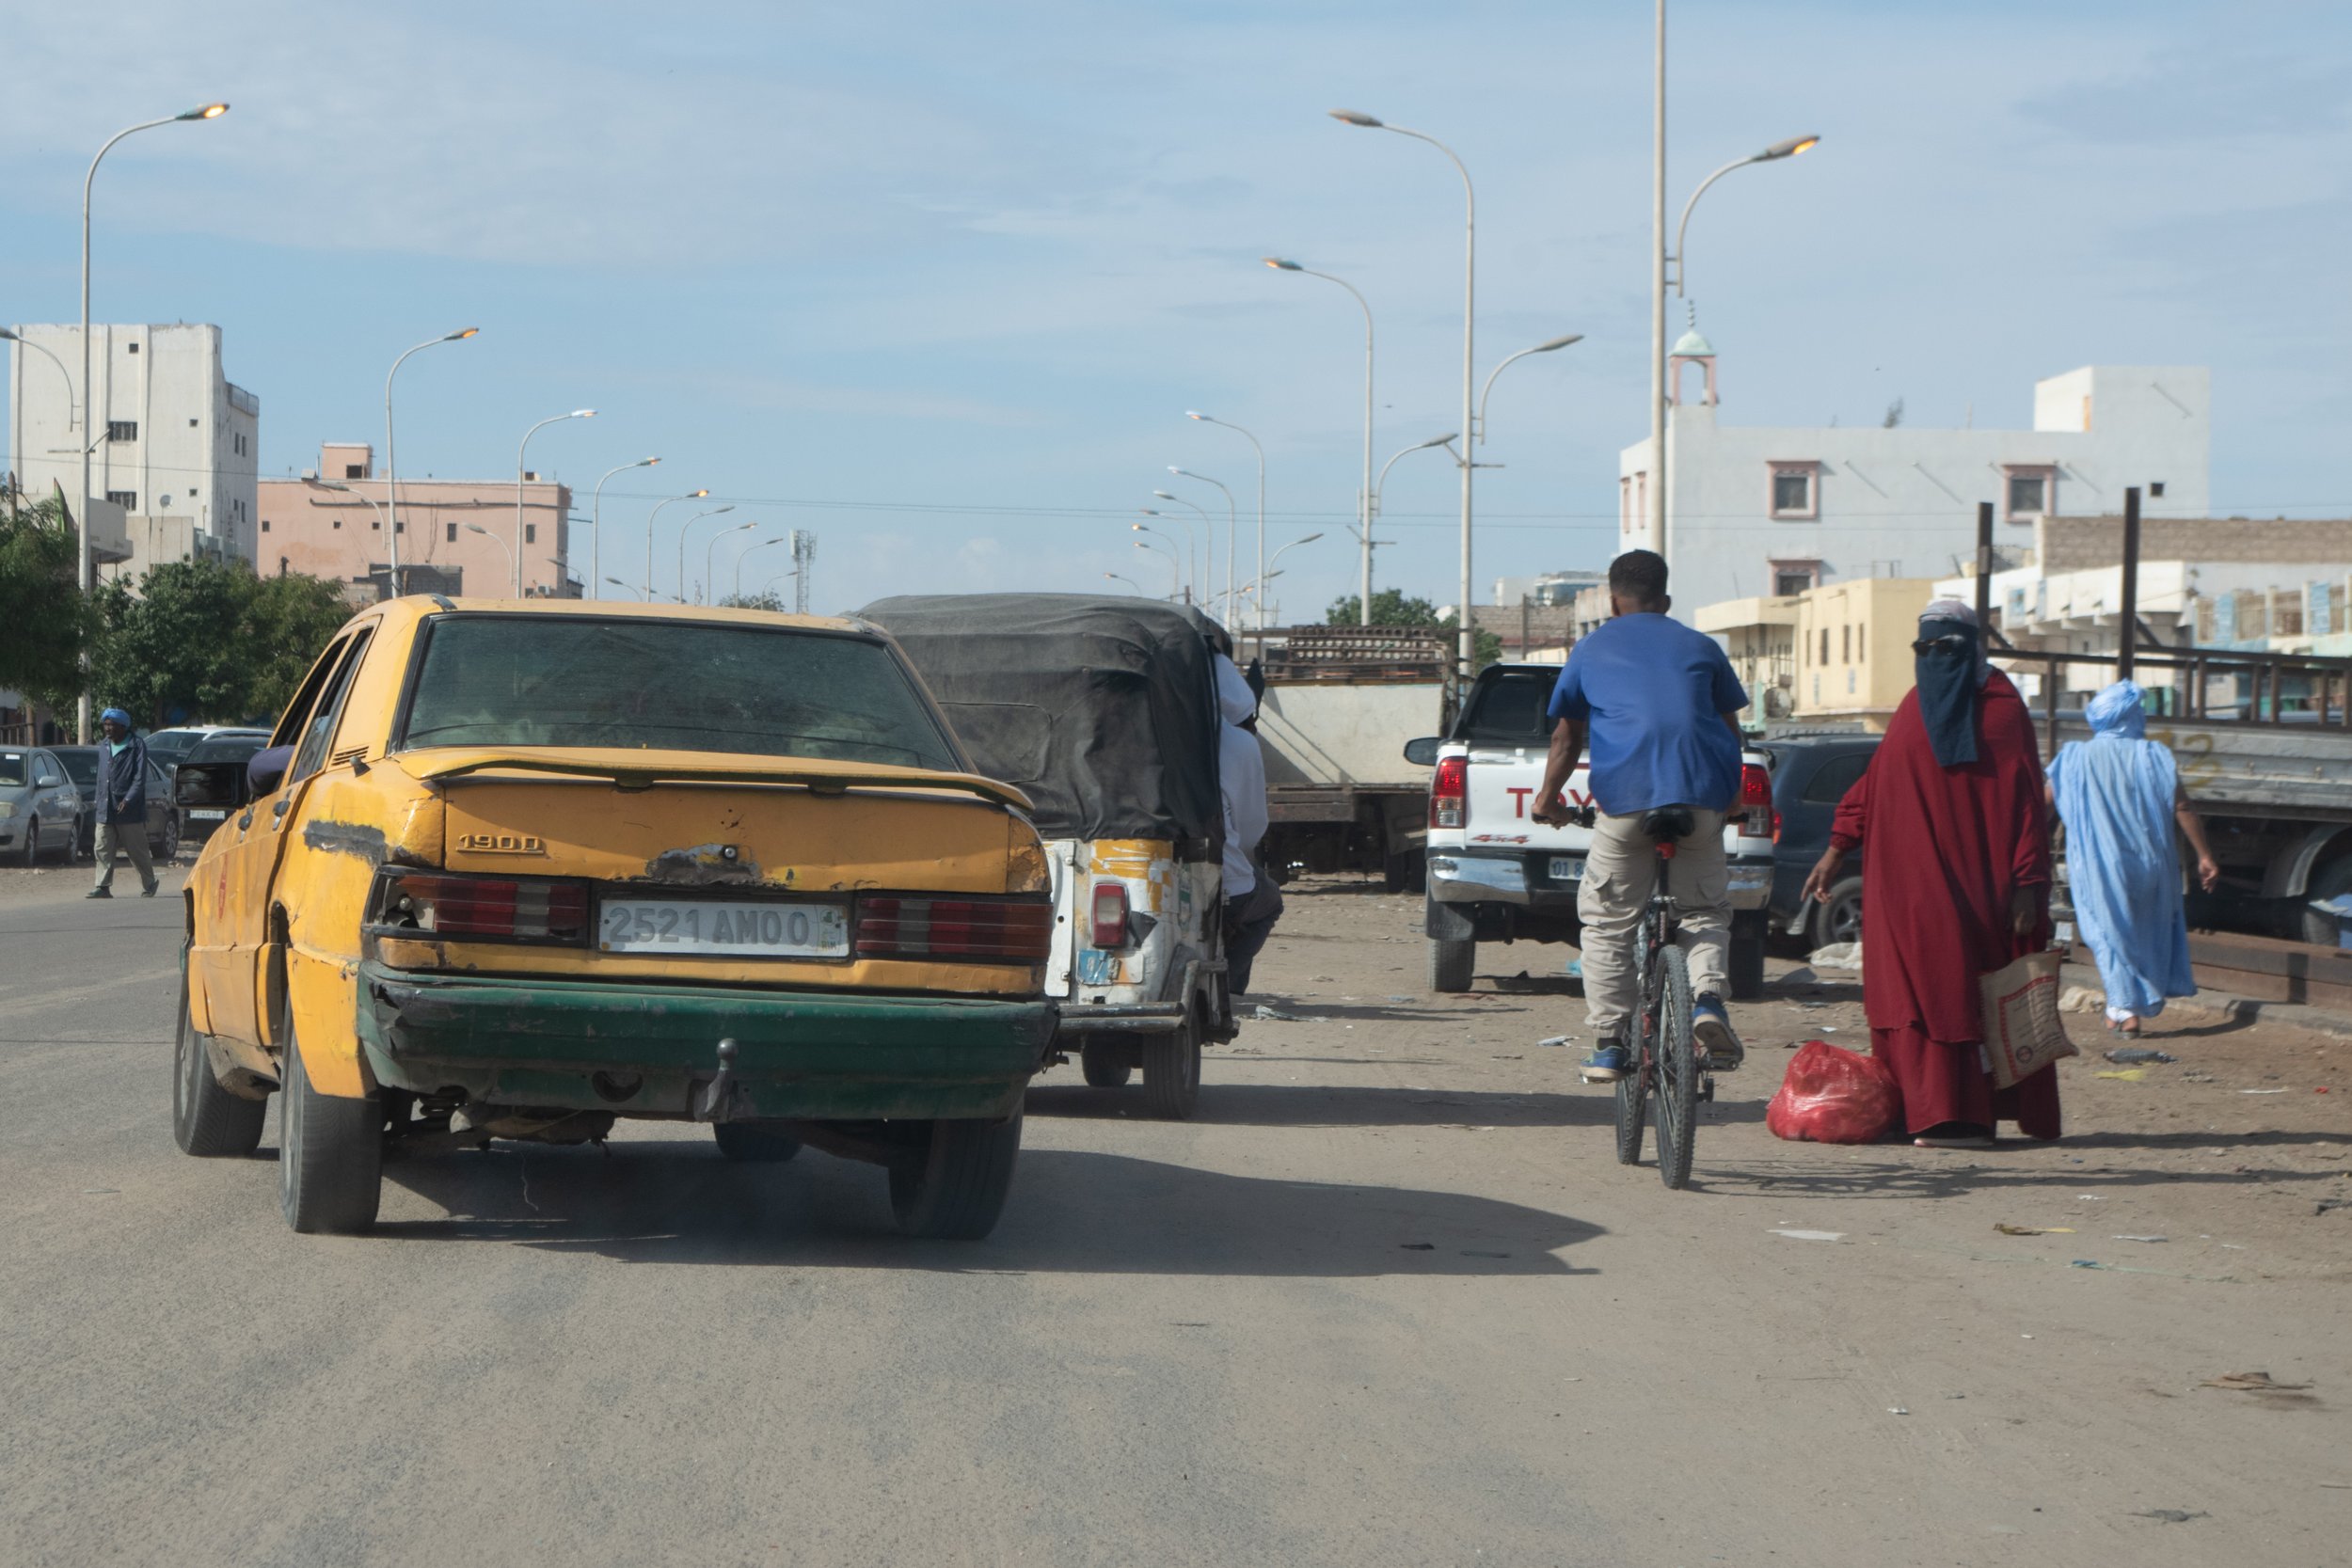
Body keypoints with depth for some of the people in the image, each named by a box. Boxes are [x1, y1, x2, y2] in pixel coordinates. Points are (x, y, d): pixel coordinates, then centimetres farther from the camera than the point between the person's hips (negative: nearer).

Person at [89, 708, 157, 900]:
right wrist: (99, 801, 15)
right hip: (105, 811, 6)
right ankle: (103, 886, -3)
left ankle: (150, 883, 18)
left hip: (130, 812, -6)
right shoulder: (103, 746, 14)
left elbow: (140, 778, -12)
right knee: (102, 849, -3)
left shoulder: (136, 746, -6)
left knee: (137, 851, 3)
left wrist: (128, 800, -21)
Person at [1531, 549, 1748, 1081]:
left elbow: (1566, 737, 24)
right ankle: (1707, 997, -7)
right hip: (1702, 796, 2)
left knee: (1607, 921, 10)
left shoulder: (1591, 650, 19)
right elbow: (1730, 729, 26)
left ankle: (1609, 1043, 6)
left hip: (1625, 795, -1)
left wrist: (1548, 800, 37)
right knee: (1705, 909, 18)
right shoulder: (1700, 647, 21)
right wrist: (1728, 793, 41)